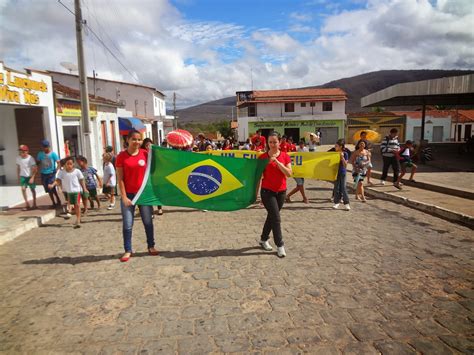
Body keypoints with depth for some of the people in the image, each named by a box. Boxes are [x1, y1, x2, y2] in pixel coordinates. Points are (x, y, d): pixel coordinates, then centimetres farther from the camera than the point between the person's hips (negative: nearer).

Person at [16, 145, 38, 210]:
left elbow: (34, 169, -18)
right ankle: (27, 204, -3)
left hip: (30, 176, -3)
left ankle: (34, 204, 21)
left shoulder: (30, 158, -18)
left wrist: (32, 177, -24)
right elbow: (18, 168, 7)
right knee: (23, 188, -12)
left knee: (32, 189, 8)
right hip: (22, 176, 3)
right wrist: (18, 177, 8)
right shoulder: (18, 158, -6)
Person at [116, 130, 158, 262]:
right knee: (127, 224, 1)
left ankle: (151, 246, 25)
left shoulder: (145, 154, 0)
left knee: (148, 222, 10)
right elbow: (120, 179, -5)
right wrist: (124, 197, -9)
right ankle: (128, 250, 13)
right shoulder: (121, 156, -4)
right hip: (129, 194, -1)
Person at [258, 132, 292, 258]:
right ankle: (280, 245, 5)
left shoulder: (285, 156, 0)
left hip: (281, 191, 3)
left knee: (271, 216, 15)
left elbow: (289, 174, -11)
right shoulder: (263, 157, -5)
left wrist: (277, 162, -20)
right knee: (276, 218, -6)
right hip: (267, 191, -3)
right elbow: (259, 175, -1)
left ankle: (264, 239, 33)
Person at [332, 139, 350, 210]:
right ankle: (336, 202, 17)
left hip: (342, 173, -4)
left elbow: (345, 165, -13)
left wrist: (342, 157, -22)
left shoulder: (345, 154, -8)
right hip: (336, 172, 4)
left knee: (343, 187, -4)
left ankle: (346, 203, 3)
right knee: (336, 188, 8)